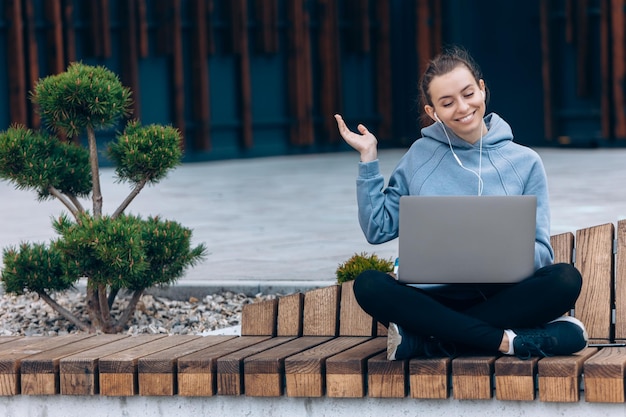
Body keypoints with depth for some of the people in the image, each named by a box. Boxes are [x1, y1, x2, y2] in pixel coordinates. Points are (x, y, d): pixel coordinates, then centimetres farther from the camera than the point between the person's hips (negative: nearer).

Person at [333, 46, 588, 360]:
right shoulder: (420, 156, 11)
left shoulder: (524, 162, 8)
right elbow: (378, 229, 8)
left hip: (503, 295, 0)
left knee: (565, 279, -30)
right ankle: (506, 341, -32)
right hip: (434, 298, 0)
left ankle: (423, 340, -28)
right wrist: (368, 158, 3)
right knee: (369, 286, -30)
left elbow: (541, 252, 4)